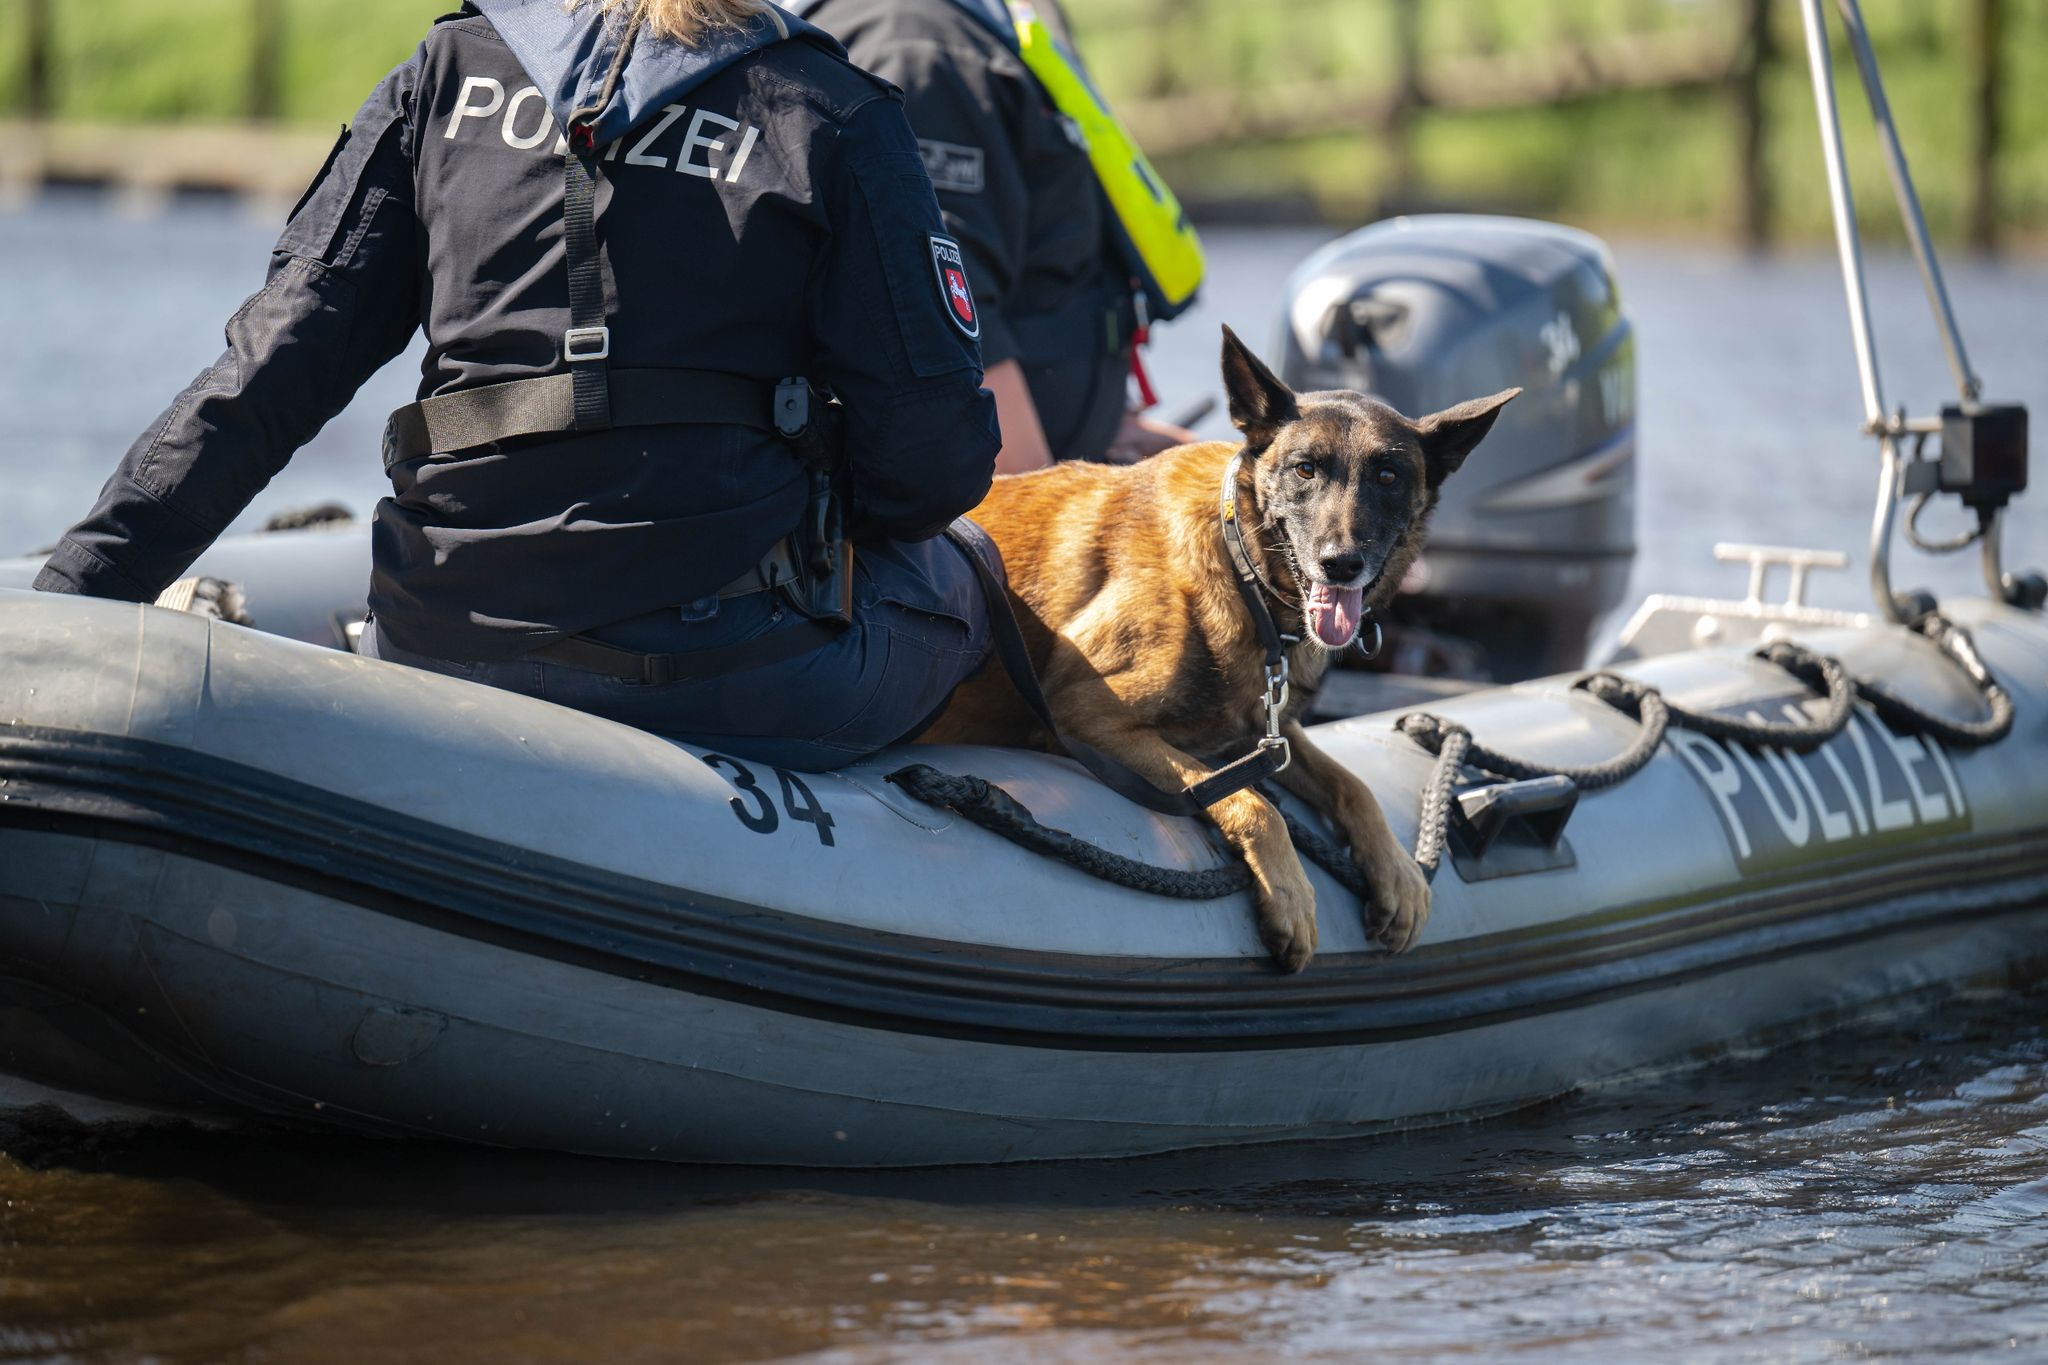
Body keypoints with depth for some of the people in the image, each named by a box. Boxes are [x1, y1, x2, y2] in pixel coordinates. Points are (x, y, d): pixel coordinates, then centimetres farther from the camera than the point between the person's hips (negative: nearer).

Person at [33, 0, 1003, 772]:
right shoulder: (832, 118, -3)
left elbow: (269, 373, 0)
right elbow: (929, 465, -5)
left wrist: (77, 588, 3)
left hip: (447, 654, 4)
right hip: (747, 684, -4)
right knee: (957, 579, 26)